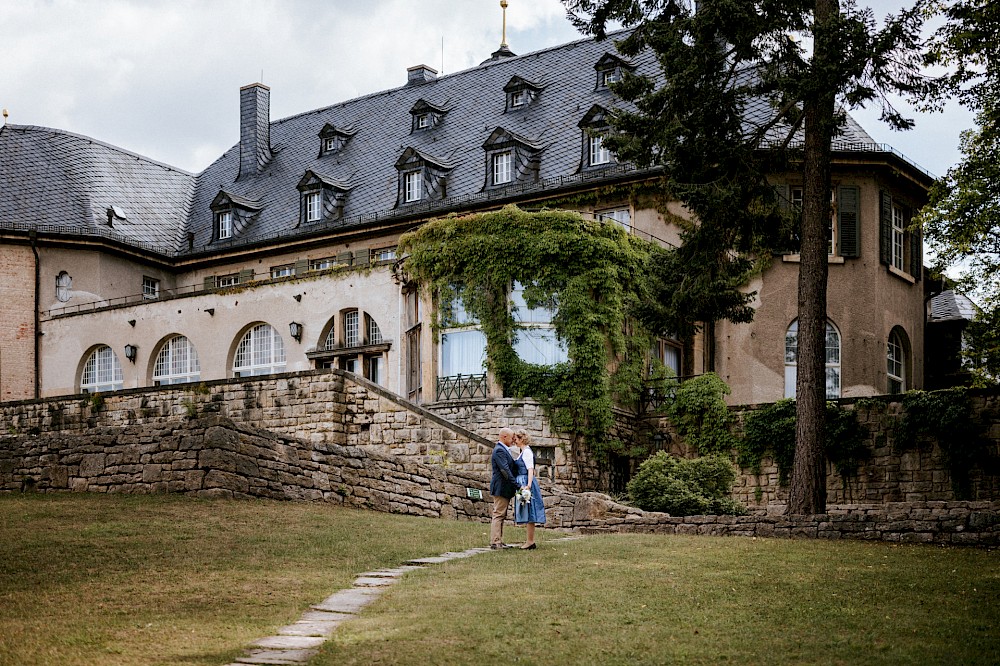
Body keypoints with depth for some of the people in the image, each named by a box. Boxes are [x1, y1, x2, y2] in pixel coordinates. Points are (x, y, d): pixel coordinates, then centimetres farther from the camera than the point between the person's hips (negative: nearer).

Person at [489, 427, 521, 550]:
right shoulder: (499, 450, -16)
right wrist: (516, 484, -21)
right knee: (498, 515, -9)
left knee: (501, 515, 11)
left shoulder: (503, 450, 18)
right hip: (501, 488, -11)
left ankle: (499, 542, 15)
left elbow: (510, 468, 21)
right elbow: (505, 470, -22)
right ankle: (495, 542, -8)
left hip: (505, 489, 11)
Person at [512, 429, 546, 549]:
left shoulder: (527, 452, -12)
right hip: (522, 484, 10)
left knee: (529, 512, -7)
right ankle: (530, 540, 14)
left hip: (526, 483, -10)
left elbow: (530, 470, -20)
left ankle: (531, 541, -6)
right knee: (528, 513, 11)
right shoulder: (524, 451, 17)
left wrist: (528, 485, -29)